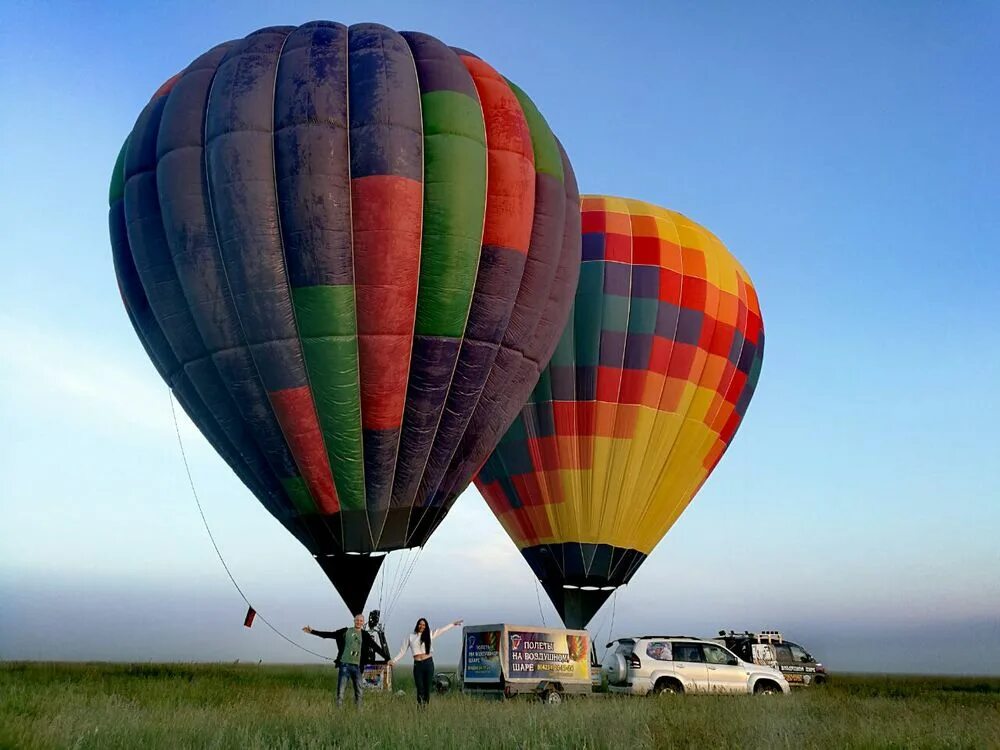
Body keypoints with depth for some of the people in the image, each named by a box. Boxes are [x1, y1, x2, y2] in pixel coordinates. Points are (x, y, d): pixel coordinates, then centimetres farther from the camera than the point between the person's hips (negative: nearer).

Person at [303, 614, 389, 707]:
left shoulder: (365, 636, 8)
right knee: (341, 690, -3)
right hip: (344, 664, -1)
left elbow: (377, 648, 5)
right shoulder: (345, 632, 5)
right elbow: (328, 634, 5)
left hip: (357, 666, 1)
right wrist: (312, 631, 0)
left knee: (359, 691, 2)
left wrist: (387, 658, -1)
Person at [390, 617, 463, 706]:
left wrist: (453, 624, 18)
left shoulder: (429, 635, 9)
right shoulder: (410, 637, 8)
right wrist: (394, 660, 4)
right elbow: (403, 651, 10)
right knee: (420, 688, -6)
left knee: (427, 688, 1)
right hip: (417, 665, -1)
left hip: (428, 663, 1)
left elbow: (441, 630, 16)